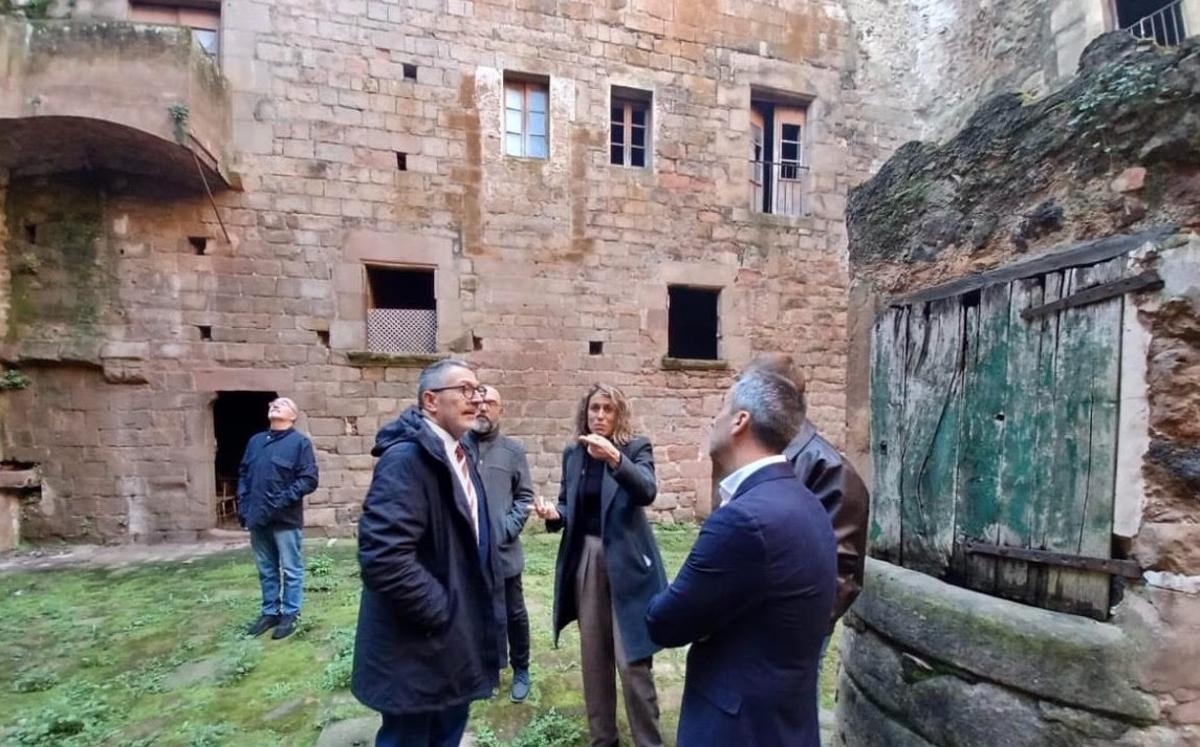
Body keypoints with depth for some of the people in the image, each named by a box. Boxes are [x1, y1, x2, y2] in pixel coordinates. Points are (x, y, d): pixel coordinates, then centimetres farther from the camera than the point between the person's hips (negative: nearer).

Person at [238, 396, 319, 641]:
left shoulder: (300, 442, -6)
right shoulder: (255, 441, 13)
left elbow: (309, 479, -11)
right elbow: (243, 474, 15)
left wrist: (283, 501, -19)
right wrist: (243, 505, 4)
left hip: (286, 519, -6)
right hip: (257, 519, 6)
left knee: (291, 570, 5)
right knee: (266, 570, 17)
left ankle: (289, 615, 17)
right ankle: (270, 612, 30)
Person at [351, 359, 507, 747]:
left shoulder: (460, 455, 8)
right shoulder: (406, 458, -23)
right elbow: (383, 556, -31)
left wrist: (479, 609, 11)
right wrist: (440, 612, -21)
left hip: (457, 637, 9)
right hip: (419, 645, -9)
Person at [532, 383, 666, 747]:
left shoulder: (636, 447, -6)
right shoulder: (573, 454, 7)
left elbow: (647, 492, -24)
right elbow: (569, 506, 13)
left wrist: (614, 458, -38)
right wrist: (555, 514, -9)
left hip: (625, 560, -4)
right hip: (585, 558, 5)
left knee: (632, 659, -3)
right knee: (593, 655, 14)